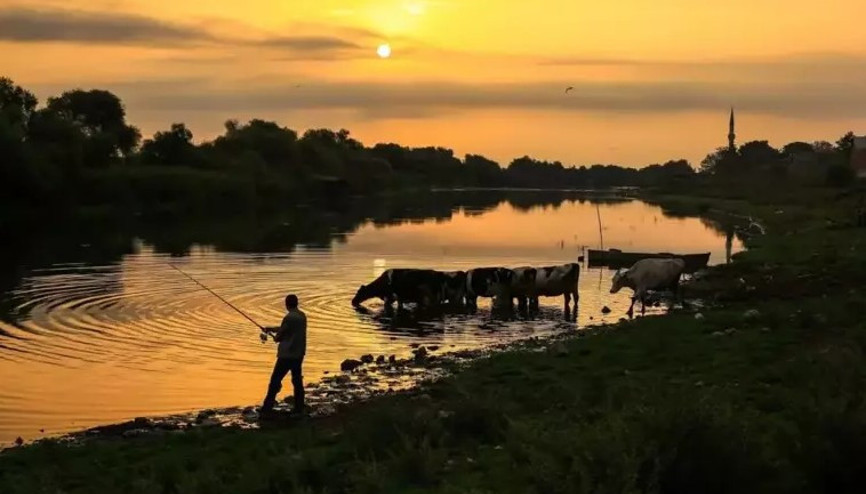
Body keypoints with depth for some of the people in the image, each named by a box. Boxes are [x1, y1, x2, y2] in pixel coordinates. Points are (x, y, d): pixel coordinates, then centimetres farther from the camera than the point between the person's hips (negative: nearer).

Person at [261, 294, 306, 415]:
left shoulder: (289, 318, -18)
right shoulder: (302, 316, 7)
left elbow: (279, 336, -10)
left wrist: (275, 337, 12)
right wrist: (271, 328, 18)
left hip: (287, 354, -8)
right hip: (299, 354, 8)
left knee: (275, 380, -1)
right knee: (297, 380, 12)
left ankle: (267, 408, 1)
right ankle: (299, 408, 12)